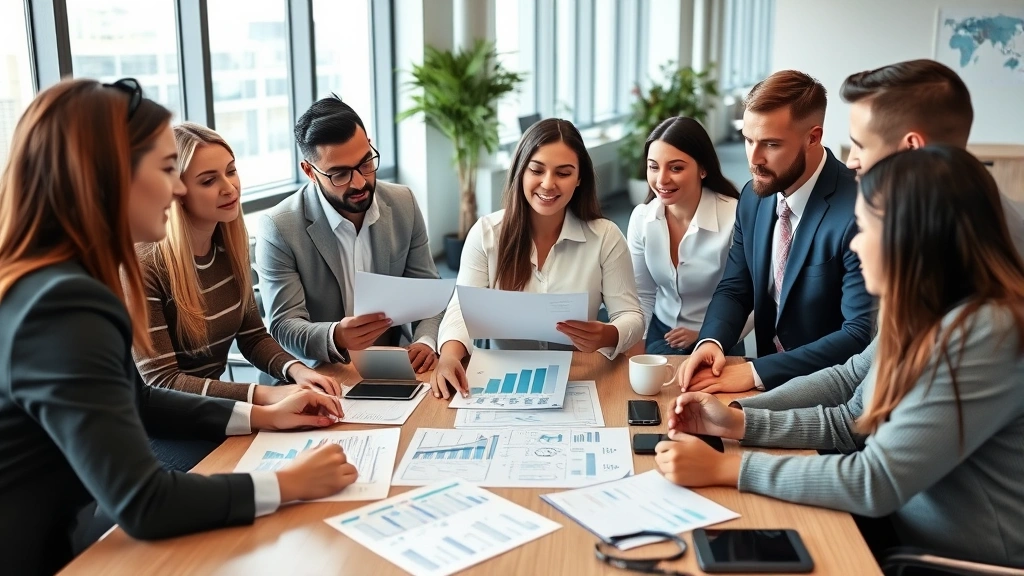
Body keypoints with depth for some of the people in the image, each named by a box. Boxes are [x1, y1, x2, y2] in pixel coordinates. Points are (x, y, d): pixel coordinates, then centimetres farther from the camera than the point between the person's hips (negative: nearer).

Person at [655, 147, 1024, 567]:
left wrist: (724, 467, -21)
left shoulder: (988, 335, -26)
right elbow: (852, 423, 9)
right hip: (905, 532, 7)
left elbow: (877, 483, -26)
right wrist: (740, 422, -1)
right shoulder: (927, 317, 1)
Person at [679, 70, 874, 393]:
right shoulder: (754, 196, 1)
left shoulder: (857, 211, -20)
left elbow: (862, 335, -21)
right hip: (770, 378, 6)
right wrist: (711, 342, -12)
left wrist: (757, 372, -23)